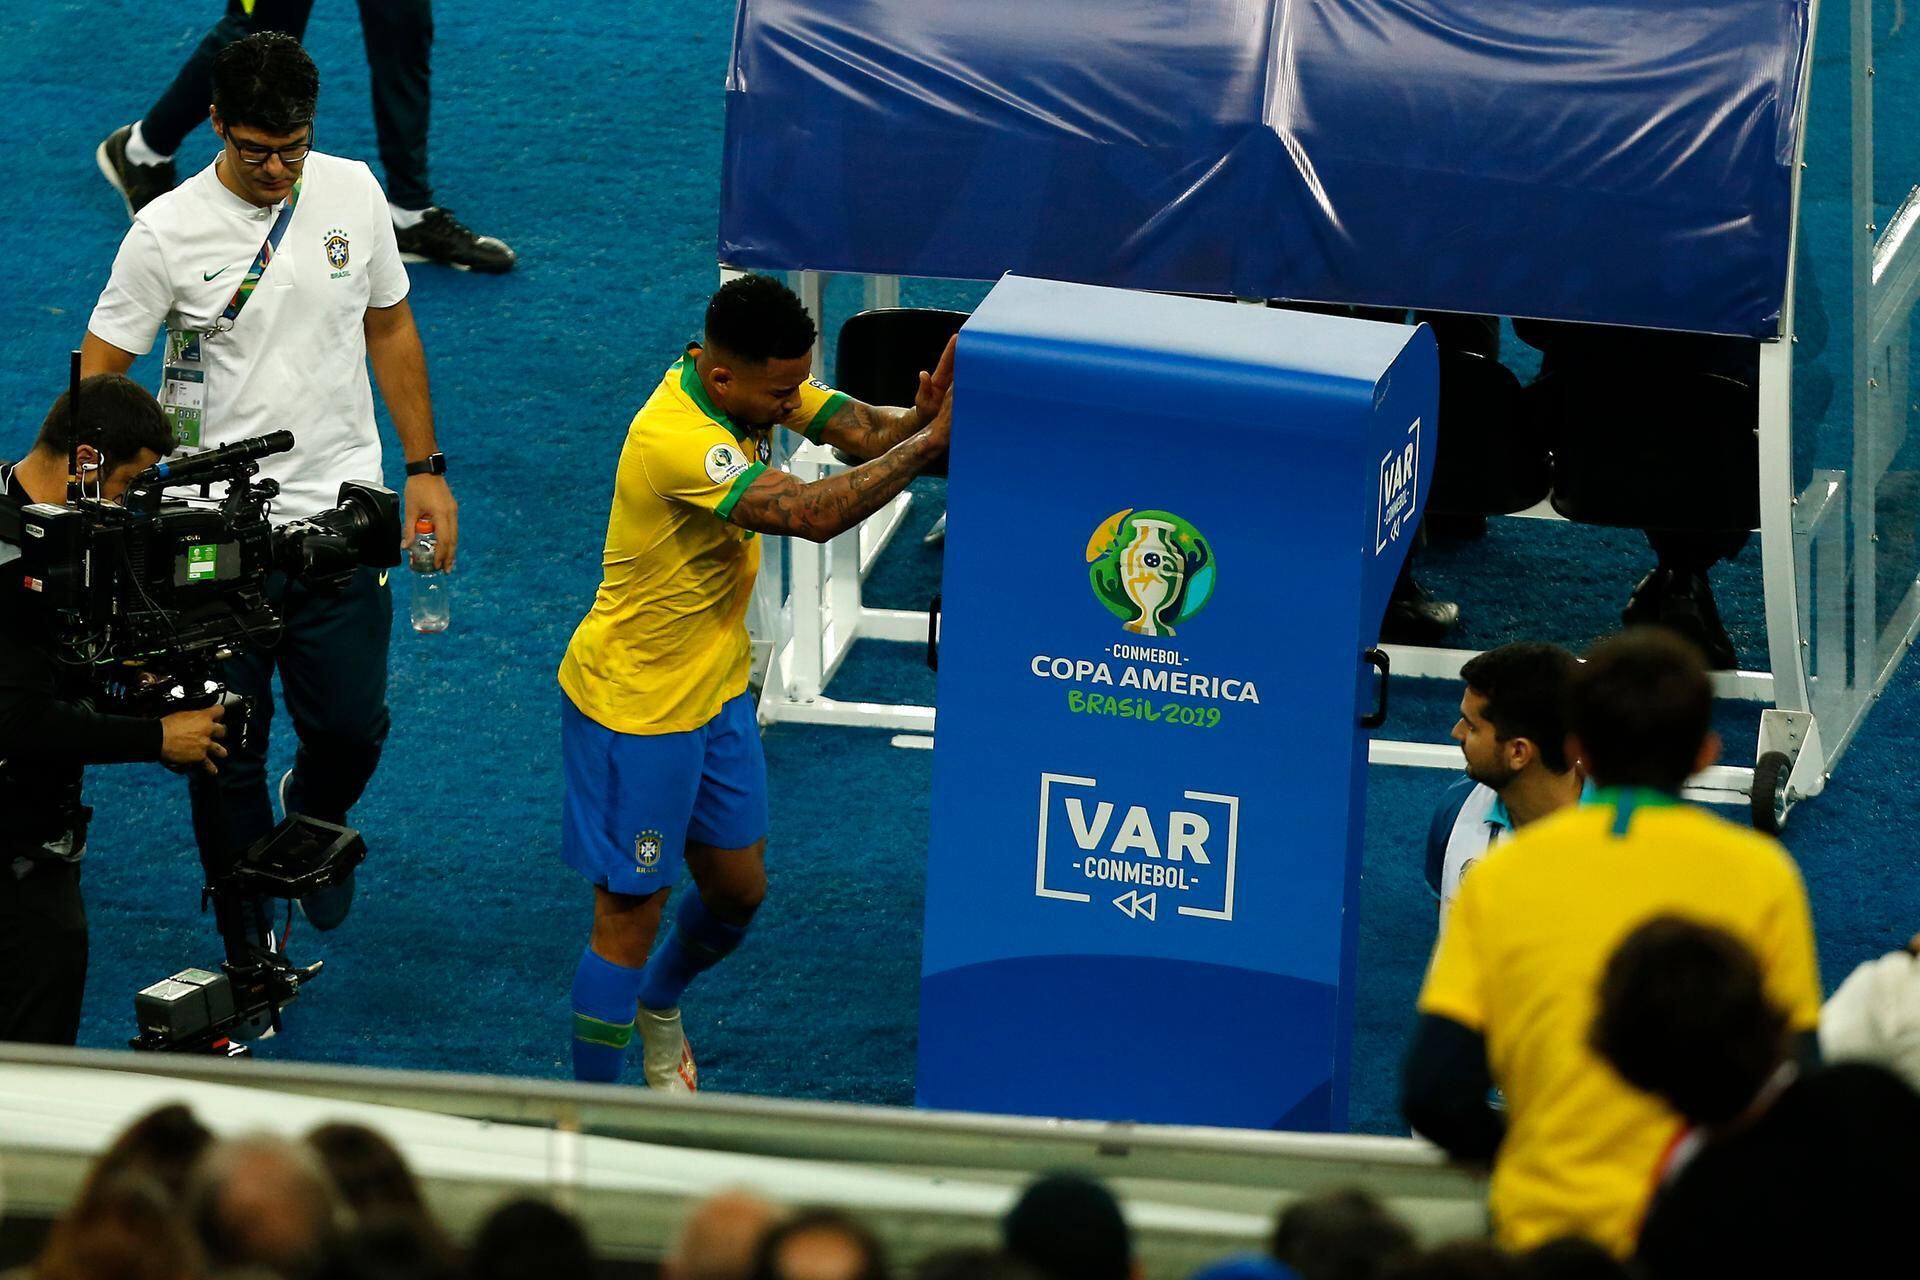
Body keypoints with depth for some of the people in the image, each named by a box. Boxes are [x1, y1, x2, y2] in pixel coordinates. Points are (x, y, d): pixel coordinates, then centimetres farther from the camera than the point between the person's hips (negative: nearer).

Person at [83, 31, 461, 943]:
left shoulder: (352, 193, 0)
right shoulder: (168, 232, -11)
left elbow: (389, 330, 12)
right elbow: (99, 373, -8)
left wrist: (426, 470, 11)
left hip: (339, 518, 2)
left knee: (352, 724, 4)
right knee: (228, 753, 5)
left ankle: (315, 812, 40)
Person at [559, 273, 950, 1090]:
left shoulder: (755, 382, -7)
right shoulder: (676, 440, -34)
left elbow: (860, 430, -14)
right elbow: (813, 514, -39)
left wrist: (920, 415, -36)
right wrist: (928, 444, -38)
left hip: (717, 688, 8)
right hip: (635, 707, -8)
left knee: (737, 888, 19)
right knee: (631, 914, 0)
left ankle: (659, 1006, 48)